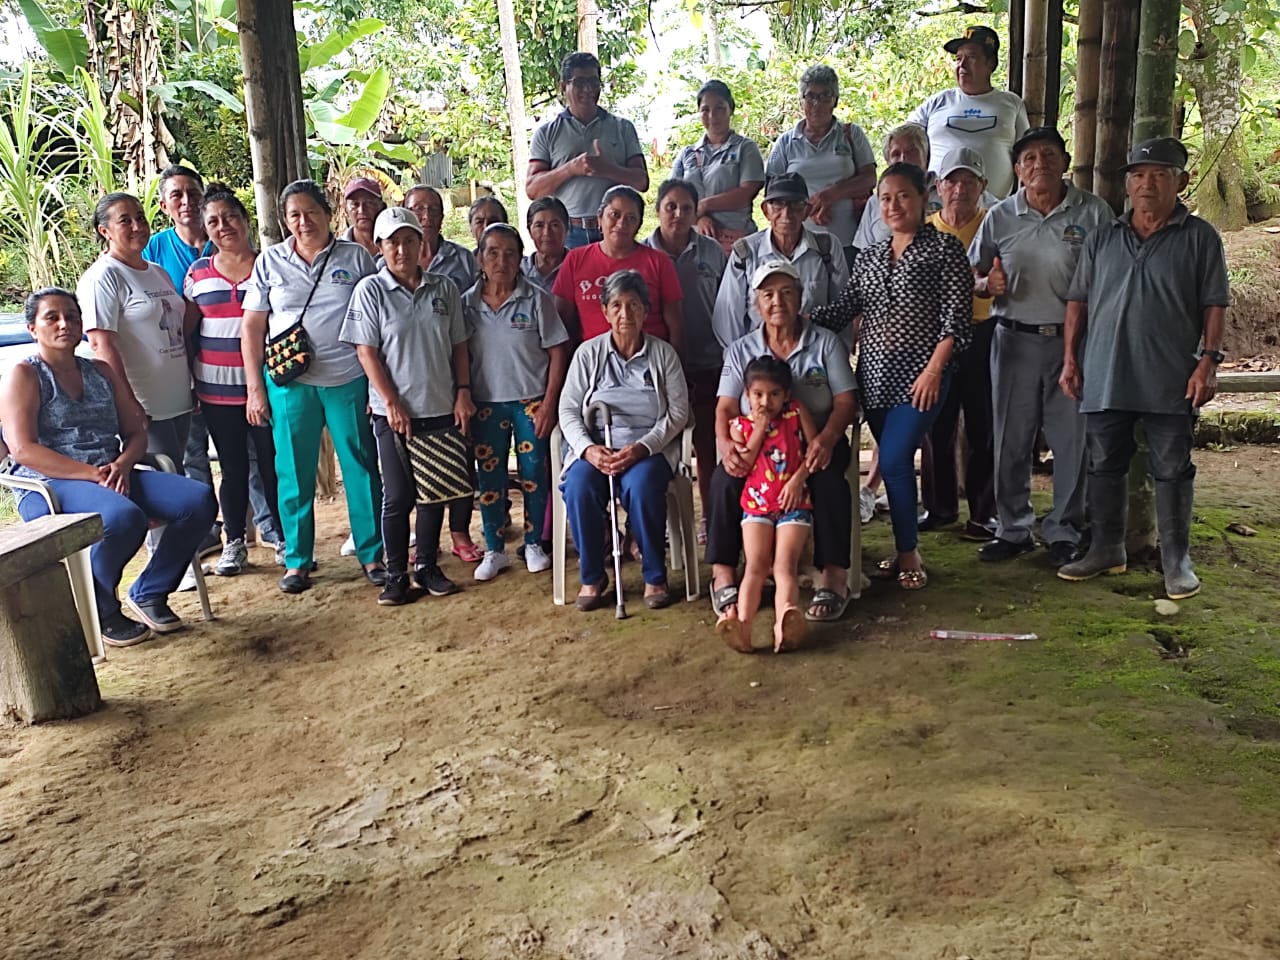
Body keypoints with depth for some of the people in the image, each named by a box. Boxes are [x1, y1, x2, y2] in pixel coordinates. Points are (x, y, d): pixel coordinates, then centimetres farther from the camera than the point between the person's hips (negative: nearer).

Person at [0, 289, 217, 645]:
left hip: (113, 477, 6)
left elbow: (136, 432, 15)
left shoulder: (103, 372, 19)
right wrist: (92, 474, -19)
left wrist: (122, 465, -9)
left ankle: (148, 593, 1)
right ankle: (99, 612, -10)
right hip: (49, 486, -6)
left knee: (199, 500, -16)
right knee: (124, 517, -37)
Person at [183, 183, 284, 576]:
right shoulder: (197, 274, 8)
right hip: (217, 390, 2)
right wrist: (189, 386, 8)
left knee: (274, 464, 2)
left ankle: (286, 539, 15)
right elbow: (187, 332, 12)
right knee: (232, 468, 8)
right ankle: (235, 544, 20)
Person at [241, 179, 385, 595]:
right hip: (289, 384, 1)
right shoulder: (269, 261, 7)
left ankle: (372, 555, 15)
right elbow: (252, 328, 8)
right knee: (294, 474, 6)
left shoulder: (356, 257, 4)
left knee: (362, 468, 3)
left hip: (349, 381, -1)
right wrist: (254, 389, 3)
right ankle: (297, 560, 18)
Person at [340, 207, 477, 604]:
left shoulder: (444, 288, 5)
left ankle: (427, 566, 25)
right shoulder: (370, 290, -4)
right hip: (396, 412, -3)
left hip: (442, 408, 3)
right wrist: (391, 403, -12)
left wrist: (463, 392, 1)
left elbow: (459, 345, 10)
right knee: (398, 496, 2)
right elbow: (366, 351, -7)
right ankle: (396, 575, 13)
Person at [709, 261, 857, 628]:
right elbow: (725, 408, 1)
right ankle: (723, 575, -24)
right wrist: (725, 445, -23)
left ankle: (834, 576, -28)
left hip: (814, 444, -1)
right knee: (724, 479, -29)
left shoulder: (826, 343, 8)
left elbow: (845, 401, -2)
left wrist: (826, 439, -24)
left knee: (828, 479, -34)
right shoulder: (740, 351, 12)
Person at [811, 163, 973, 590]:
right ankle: (906, 550, 20)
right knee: (895, 462, 9)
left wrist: (934, 368, -16)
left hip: (920, 375, -5)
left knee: (894, 461, -12)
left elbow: (957, 316, -8)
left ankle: (908, 554, 3)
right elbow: (846, 308, 8)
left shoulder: (944, 248, -2)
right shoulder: (868, 257, 14)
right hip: (875, 374, 5)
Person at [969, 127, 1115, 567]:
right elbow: (972, 276, 12)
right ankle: (1014, 528, 20)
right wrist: (988, 286, -11)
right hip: (1015, 340, 1)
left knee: (1073, 440, 3)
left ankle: (1064, 531, 18)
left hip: (1075, 339, -1)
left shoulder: (1093, 212, 1)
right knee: (1011, 440, 6)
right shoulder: (1000, 217, 6)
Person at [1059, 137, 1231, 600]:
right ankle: (1107, 549, 24)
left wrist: (1208, 361, -9)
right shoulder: (1102, 239, 10)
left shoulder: (1199, 238, 2)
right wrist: (1070, 359, 4)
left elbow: (1214, 305, -1)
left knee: (1172, 471, 4)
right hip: (1104, 379, 3)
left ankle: (1177, 560, 14)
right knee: (1105, 468, 11)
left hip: (1171, 382, -3)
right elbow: (1078, 302, 11)